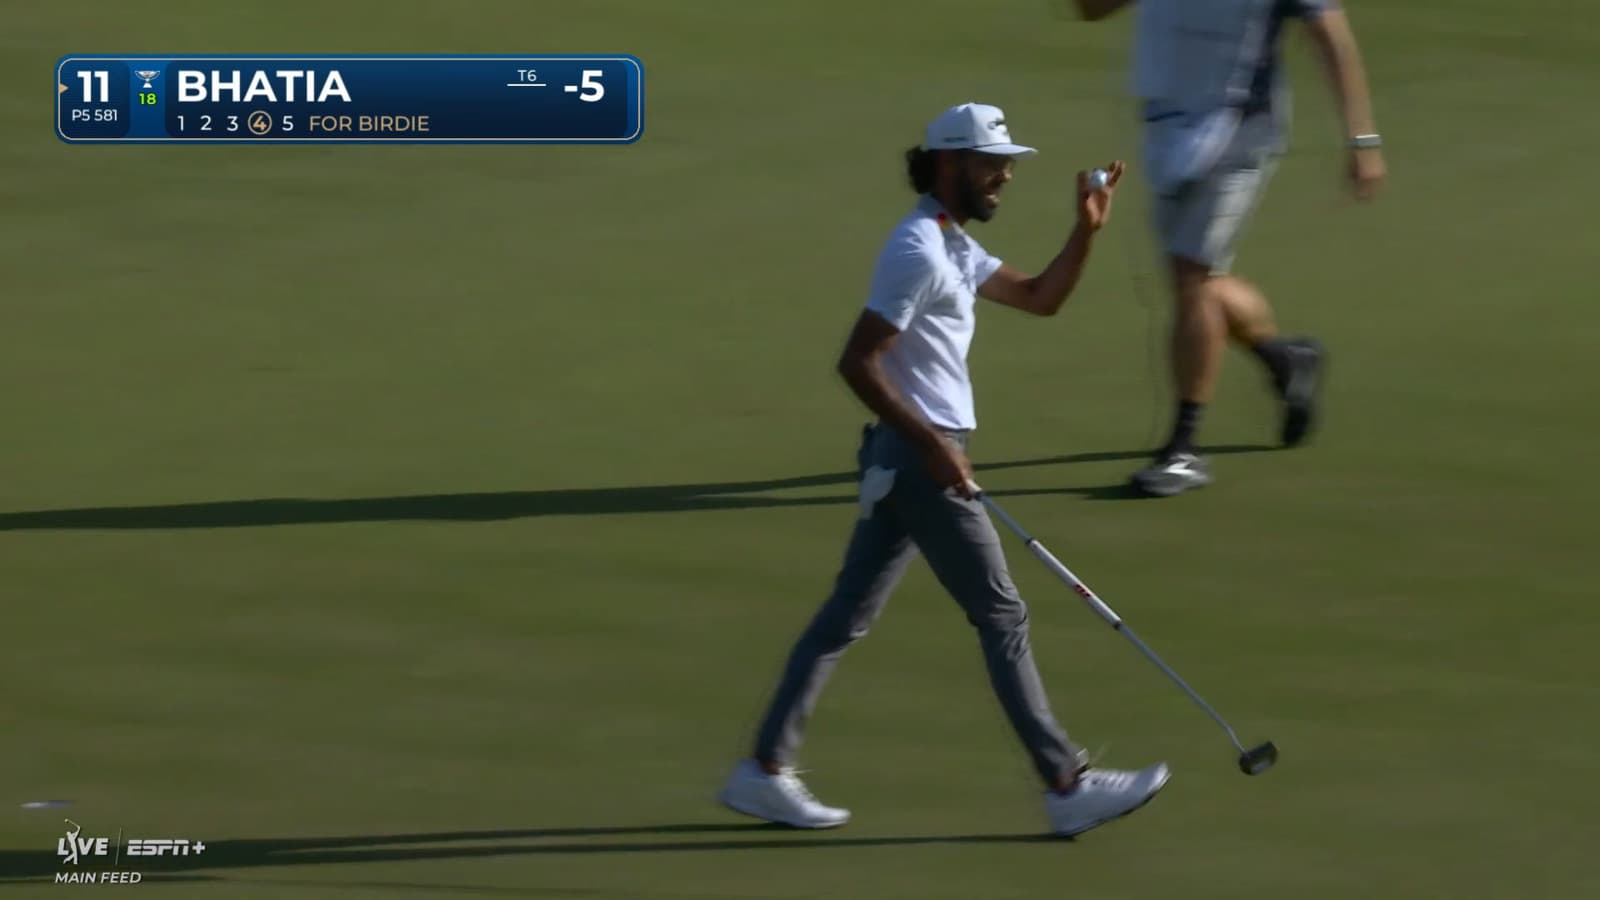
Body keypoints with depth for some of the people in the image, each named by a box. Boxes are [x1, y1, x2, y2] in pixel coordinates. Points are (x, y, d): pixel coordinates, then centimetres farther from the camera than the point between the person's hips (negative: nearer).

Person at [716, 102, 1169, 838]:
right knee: (1002, 618, -5)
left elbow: (1040, 297, 21)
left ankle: (765, 770, 10)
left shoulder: (954, 247, 15)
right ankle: (1067, 788, -2)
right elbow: (857, 363, -21)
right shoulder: (918, 253, -17)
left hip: (909, 456, 10)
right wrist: (930, 443, -22)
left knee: (847, 615, 10)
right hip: (919, 456, -10)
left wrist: (1086, 230, 8)